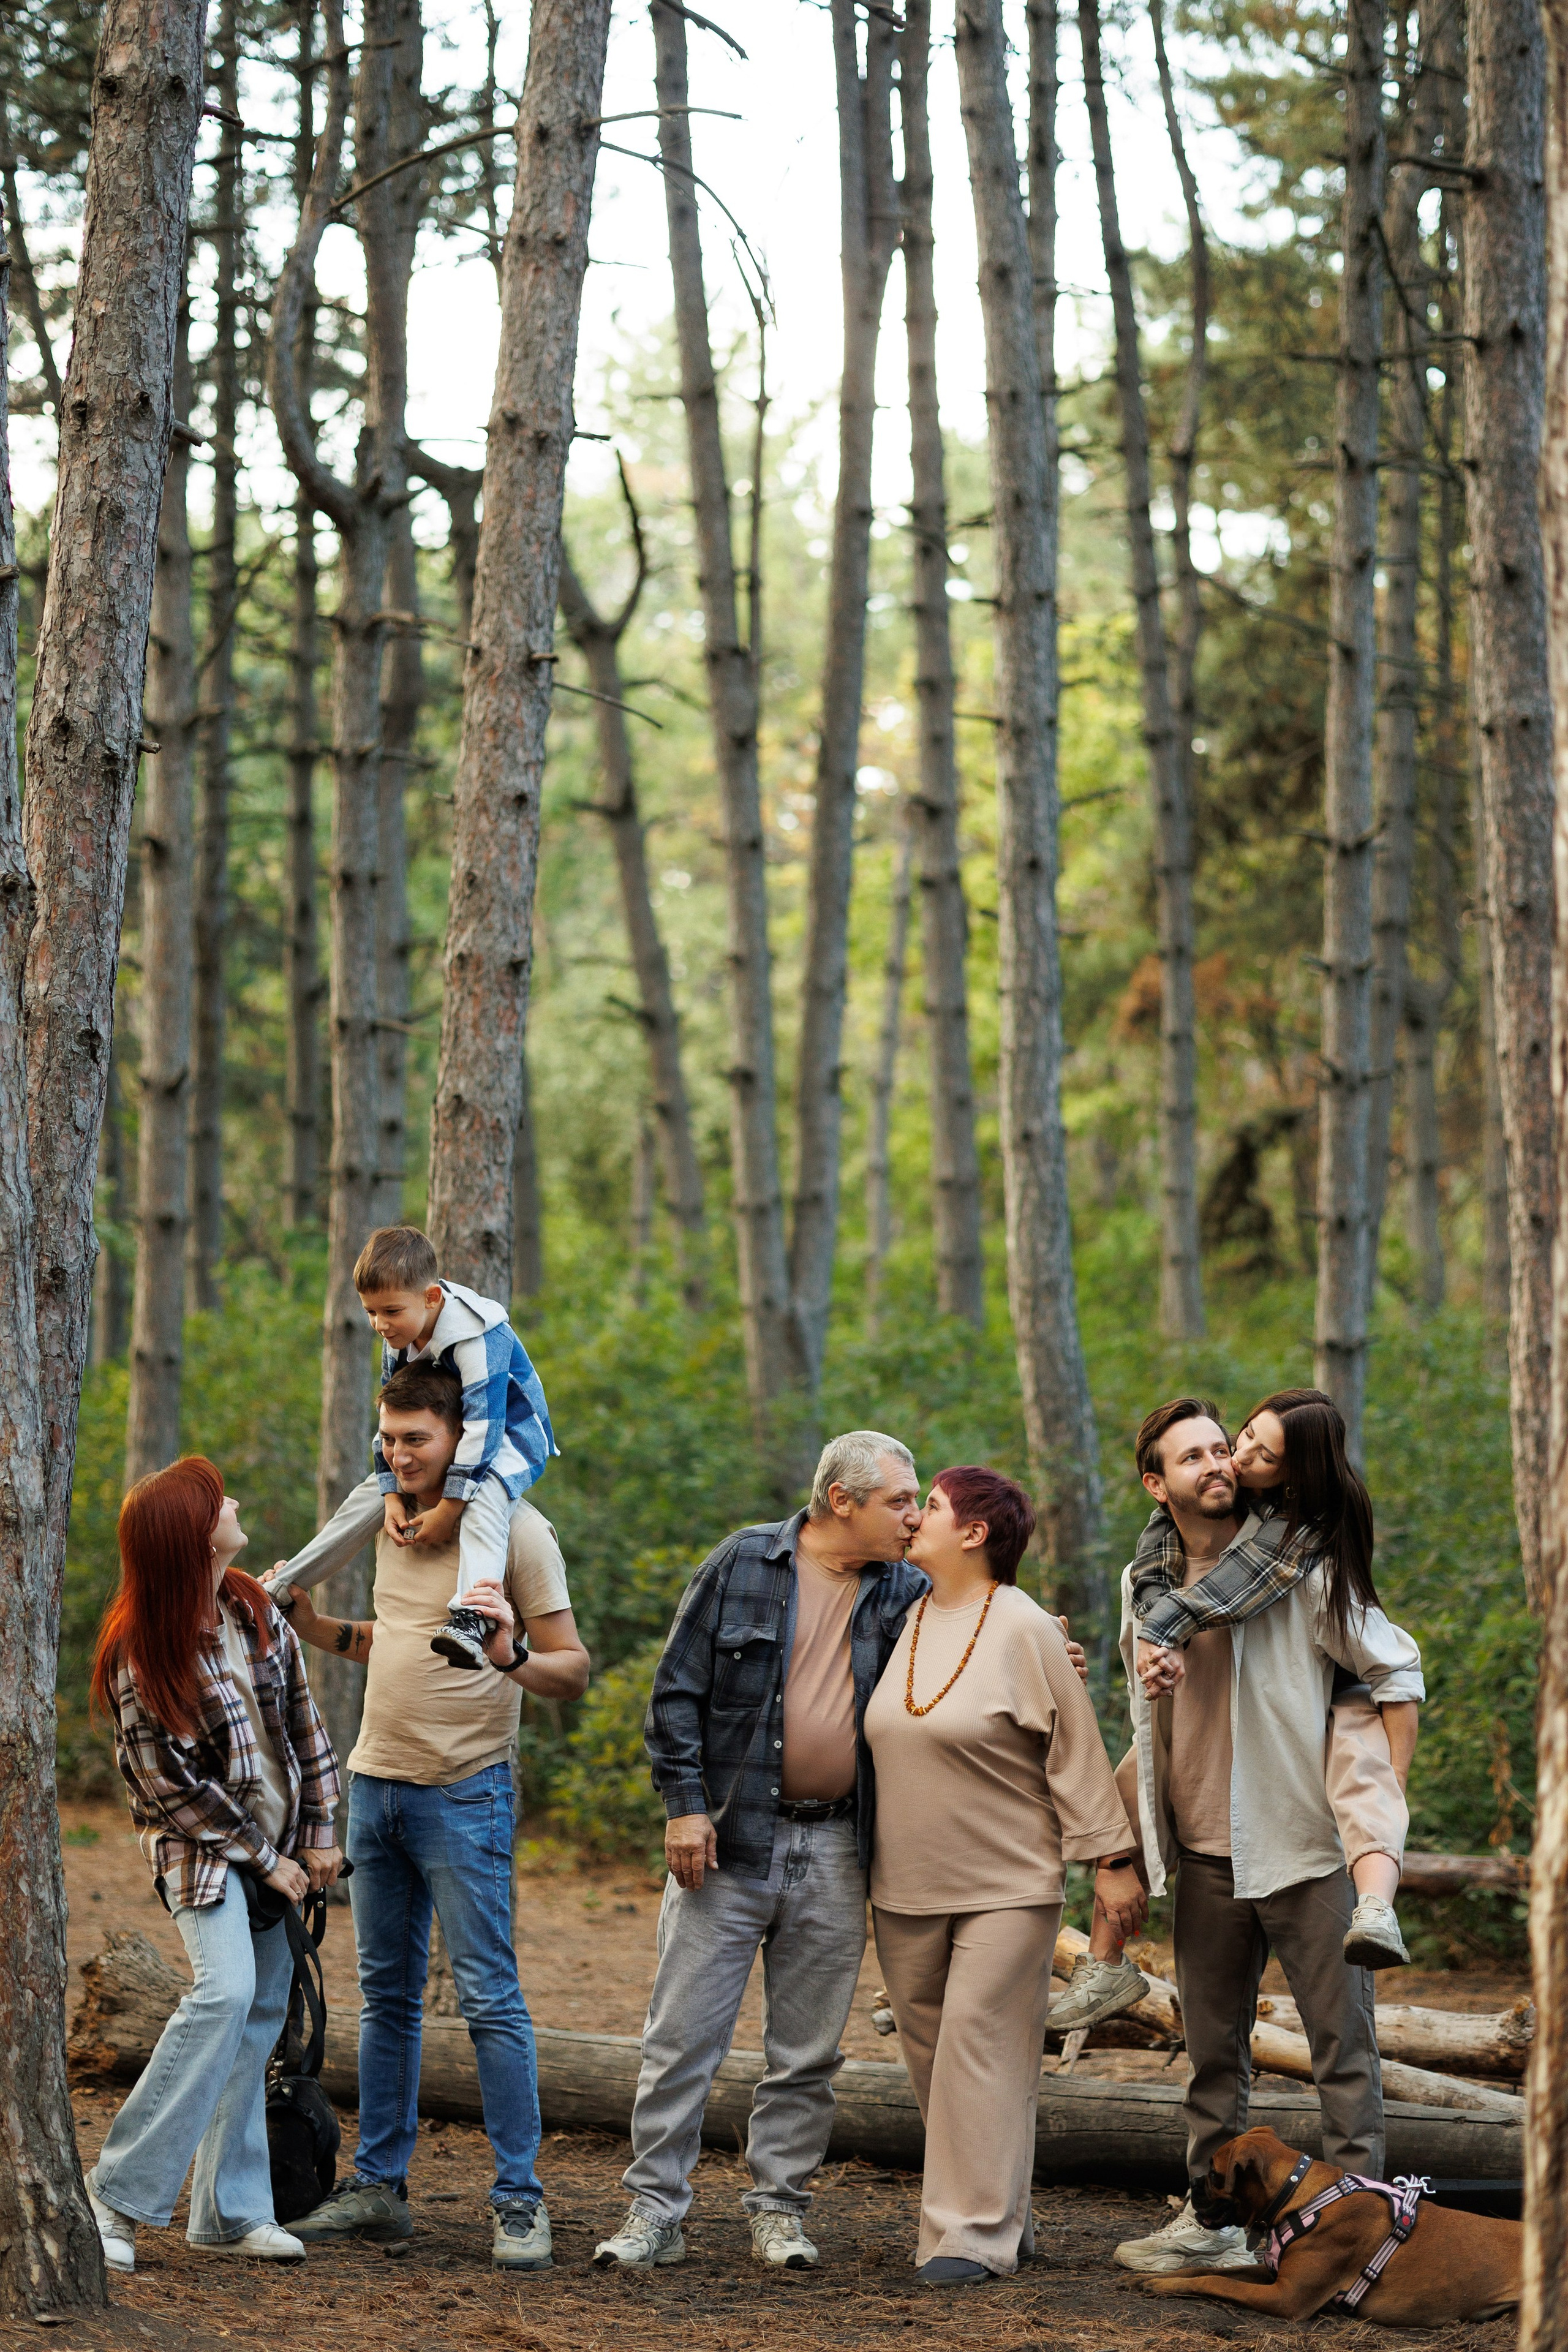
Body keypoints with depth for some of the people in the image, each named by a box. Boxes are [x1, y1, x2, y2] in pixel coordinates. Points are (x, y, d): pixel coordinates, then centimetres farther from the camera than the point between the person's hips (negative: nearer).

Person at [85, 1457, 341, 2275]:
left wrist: (318, 1832, 5)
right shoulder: (139, 1652, -16)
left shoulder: (254, 1609, 2)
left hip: (278, 1835, 6)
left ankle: (230, 2211, 8)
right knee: (226, 1992, -23)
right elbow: (170, 1784, -14)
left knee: (262, 2011, 4)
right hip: (202, 1843, -6)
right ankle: (119, 2193, -17)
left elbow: (302, 1720, 8)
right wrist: (262, 1859, -12)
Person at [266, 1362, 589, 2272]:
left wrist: (510, 1657, -31)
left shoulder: (516, 1531, -11)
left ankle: (521, 2199, -2)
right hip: (376, 1781, 7)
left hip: (464, 1792, -7)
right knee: (388, 1993, 12)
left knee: (490, 1998, -7)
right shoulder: (392, 1519, 11)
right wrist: (315, 1624, 12)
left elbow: (573, 1673, -12)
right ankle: (380, 2186, 18)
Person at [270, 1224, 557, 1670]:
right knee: (368, 1496, 5)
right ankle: (282, 1588, 18)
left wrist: (445, 1511, -32)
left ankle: (471, 1616, -57)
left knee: (483, 1498, -39)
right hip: (440, 1443, 8)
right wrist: (393, 1497, -10)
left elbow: (482, 1427, -33)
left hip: (508, 1438, -8)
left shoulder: (480, 1339, -31)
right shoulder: (398, 1342, -5)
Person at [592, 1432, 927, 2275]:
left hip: (834, 1853, 3)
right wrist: (684, 1802, -8)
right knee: (683, 2035, -2)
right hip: (728, 1841, -3)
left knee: (808, 2050, 7)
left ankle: (779, 2210, 18)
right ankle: (654, 2210, 6)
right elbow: (678, 1689, 0)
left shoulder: (905, 1594, 8)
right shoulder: (742, 1564, 0)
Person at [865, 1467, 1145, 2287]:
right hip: (907, 1888, 6)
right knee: (927, 2050, 7)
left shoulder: (1022, 1629, -9)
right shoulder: (907, 1621, 9)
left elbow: (1076, 1750, -8)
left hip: (1006, 1885, -6)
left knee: (979, 2047, -10)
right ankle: (1001, 2213, 17)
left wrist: (1110, 1859, -10)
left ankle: (976, 2235, -6)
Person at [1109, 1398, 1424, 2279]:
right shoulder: (1146, 1586, 7)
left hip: (1309, 1844, -5)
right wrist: (1156, 1841, 15)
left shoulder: (1302, 1570, -8)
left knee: (1343, 2042, -2)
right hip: (1205, 1852, 5)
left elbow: (1399, 1670, -3)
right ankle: (1211, 2222, 20)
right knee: (1214, 2049, 12)